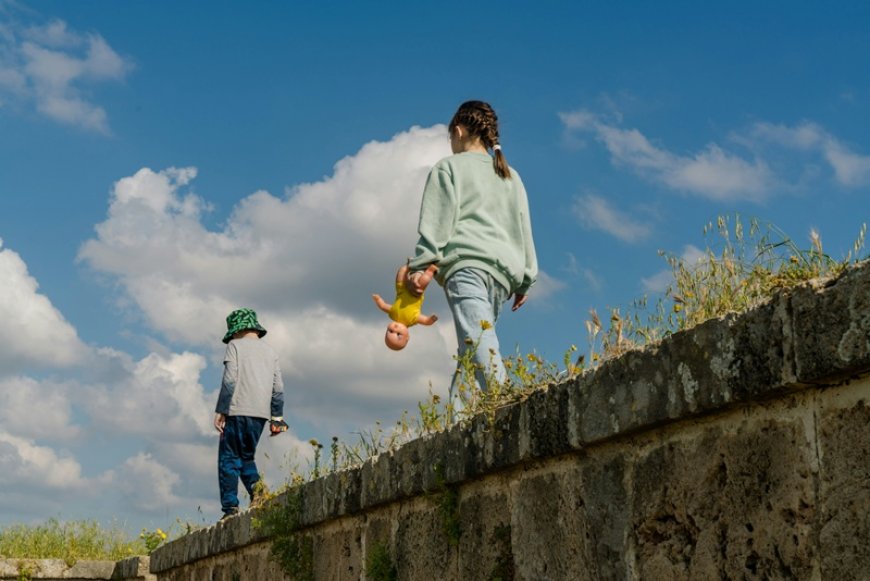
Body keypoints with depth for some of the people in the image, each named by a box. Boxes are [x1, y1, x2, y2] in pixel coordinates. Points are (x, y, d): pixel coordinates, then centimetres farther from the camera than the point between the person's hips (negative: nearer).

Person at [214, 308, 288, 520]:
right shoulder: (270, 351, 18)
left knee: (229, 459, -1)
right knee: (247, 456, 18)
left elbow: (230, 380, -9)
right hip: (261, 413, 6)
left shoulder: (235, 345, 2)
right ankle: (257, 489, -5)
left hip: (238, 411, -5)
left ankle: (230, 506, -10)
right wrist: (277, 417, 16)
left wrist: (220, 411, -8)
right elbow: (278, 387, 13)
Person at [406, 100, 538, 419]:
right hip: (504, 271, 7)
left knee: (479, 345, -23)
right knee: (470, 360, 4)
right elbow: (524, 228, 23)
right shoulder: (511, 176, 29)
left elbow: (436, 223, -1)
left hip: (467, 265, -7)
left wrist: (419, 266, -3)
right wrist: (525, 280, 22)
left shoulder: (449, 167, 11)